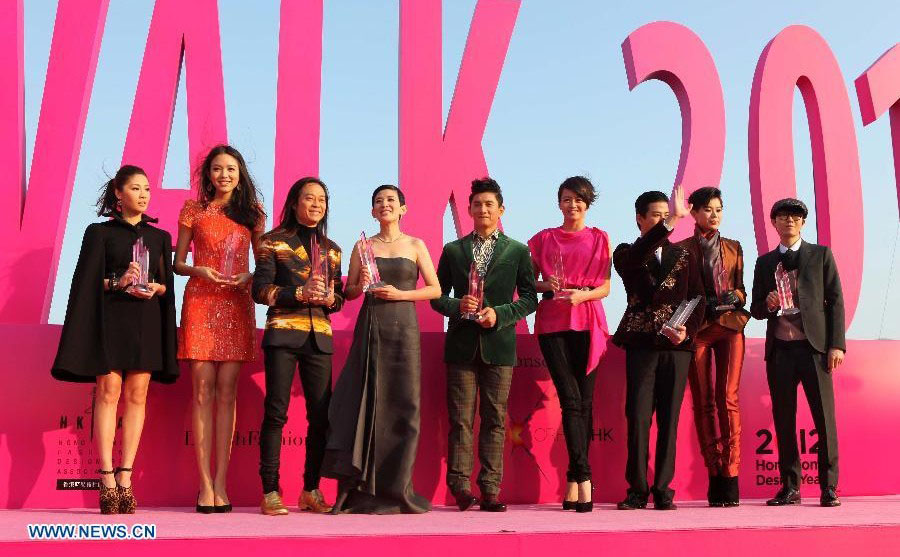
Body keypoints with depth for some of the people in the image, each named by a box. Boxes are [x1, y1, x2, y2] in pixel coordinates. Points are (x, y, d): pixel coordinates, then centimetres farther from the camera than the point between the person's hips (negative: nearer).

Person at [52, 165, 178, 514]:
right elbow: (86, 280, 2)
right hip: (110, 318, -3)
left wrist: (154, 288, -7)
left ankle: (125, 477, -2)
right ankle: (107, 480, -10)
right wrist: (117, 282, -15)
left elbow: (167, 285, 14)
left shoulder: (159, 236, 16)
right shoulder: (100, 232, 8)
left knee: (137, 395, -3)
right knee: (109, 391, -10)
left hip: (146, 320, 3)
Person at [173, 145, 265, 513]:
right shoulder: (193, 210, 8)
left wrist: (249, 277, -7)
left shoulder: (251, 213, 11)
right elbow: (178, 263, 9)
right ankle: (205, 484, -4)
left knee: (227, 390, -1)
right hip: (200, 303, -1)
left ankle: (221, 483, 1)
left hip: (237, 306, 1)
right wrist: (198, 270, -11)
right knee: (203, 389, -6)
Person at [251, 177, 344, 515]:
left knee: (321, 414, 1)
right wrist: (300, 293, -14)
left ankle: (311, 490, 12)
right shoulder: (274, 241, 4)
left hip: (319, 337, 4)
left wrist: (330, 298, -4)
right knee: (276, 411, -5)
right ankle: (270, 491, 1)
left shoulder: (331, 249, 17)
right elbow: (261, 290, -3)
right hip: (282, 334, -4)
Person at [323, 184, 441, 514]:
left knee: (402, 403, -3)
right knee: (365, 400, -3)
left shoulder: (415, 246, 8)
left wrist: (400, 293, -8)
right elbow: (348, 293, 12)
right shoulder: (363, 246, 12)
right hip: (370, 326, 1)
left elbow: (435, 289, 5)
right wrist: (361, 285, -9)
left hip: (403, 327, -1)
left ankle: (396, 488, 6)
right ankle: (362, 490, 2)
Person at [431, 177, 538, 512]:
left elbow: (529, 298, 5)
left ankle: (490, 489, 6)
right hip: (461, 344, 0)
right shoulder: (452, 250, 10)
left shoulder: (518, 251, 8)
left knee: (495, 419, 2)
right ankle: (460, 486, 4)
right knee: (460, 418, 0)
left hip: (499, 344, 0)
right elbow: (437, 297, 10)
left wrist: (499, 314, -10)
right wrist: (457, 305, -11)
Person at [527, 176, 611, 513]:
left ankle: (574, 481, 7)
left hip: (588, 323, 1)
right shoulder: (543, 239, 12)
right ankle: (583, 479, -14)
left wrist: (582, 294, -12)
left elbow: (605, 287, 7)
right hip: (553, 323, -1)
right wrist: (547, 286, -9)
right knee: (571, 400, -11)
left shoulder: (599, 239, 13)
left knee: (584, 402, -1)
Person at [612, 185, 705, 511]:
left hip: (677, 346, 2)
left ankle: (663, 490, 10)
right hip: (641, 345, -2)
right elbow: (636, 257, -19)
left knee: (669, 419, 3)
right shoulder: (627, 254, 6)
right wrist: (671, 221, -27)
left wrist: (687, 330, -8)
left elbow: (698, 300, 11)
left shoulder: (685, 258, 16)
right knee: (637, 417, -5)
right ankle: (637, 489, 5)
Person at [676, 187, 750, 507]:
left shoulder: (733, 247, 17)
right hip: (696, 328, -1)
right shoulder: (681, 249, 9)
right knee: (703, 402, -1)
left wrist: (734, 297, -5)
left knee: (727, 398, -10)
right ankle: (715, 474, 5)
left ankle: (730, 475, -8)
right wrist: (703, 304, -12)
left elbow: (741, 289, 17)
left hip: (729, 326, 1)